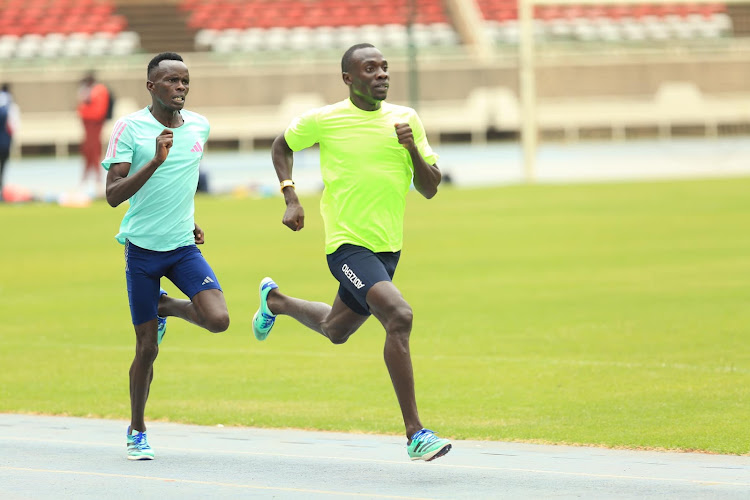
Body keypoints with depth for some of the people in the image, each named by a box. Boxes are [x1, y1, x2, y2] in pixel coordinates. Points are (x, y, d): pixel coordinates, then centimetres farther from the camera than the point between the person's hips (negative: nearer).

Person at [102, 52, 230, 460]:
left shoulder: (199, 127, 6)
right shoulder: (129, 128, -9)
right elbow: (113, 195, -17)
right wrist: (155, 161, -28)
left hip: (183, 247, 4)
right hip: (142, 247, -4)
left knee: (218, 320, -18)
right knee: (147, 347, 0)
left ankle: (166, 307, 15)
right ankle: (137, 431, 20)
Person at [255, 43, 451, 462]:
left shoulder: (405, 119, 2)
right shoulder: (323, 121, -8)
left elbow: (430, 189, 3)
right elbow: (282, 146, 12)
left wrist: (413, 150, -15)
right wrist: (291, 198, -1)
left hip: (388, 248, 6)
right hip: (347, 244, -6)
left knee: (335, 330, 24)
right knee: (399, 316, -27)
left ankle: (275, 301, 57)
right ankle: (415, 434, -24)